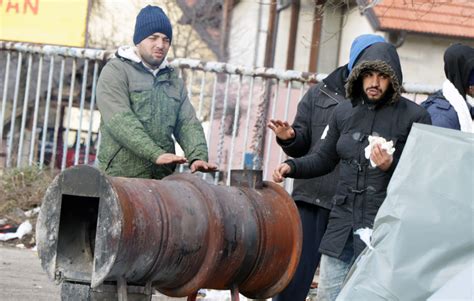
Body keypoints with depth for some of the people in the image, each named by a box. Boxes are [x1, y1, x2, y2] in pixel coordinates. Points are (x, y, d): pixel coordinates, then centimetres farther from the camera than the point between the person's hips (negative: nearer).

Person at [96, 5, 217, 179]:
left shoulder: (174, 81, 20)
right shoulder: (116, 71, 0)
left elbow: (187, 124, 11)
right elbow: (120, 121, -14)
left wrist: (198, 157, -10)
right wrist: (156, 154, -25)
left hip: (162, 178, 5)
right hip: (120, 176, -5)